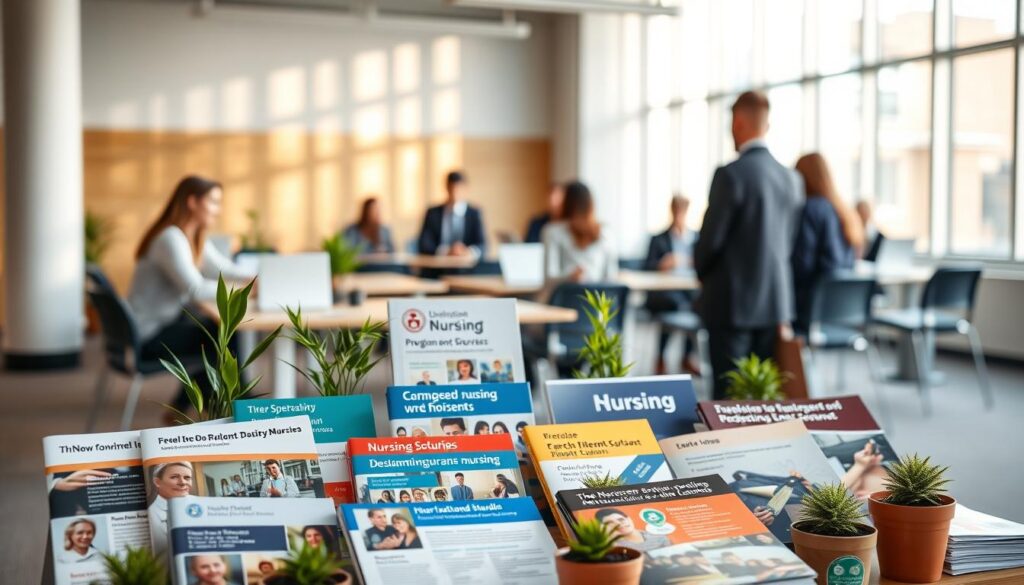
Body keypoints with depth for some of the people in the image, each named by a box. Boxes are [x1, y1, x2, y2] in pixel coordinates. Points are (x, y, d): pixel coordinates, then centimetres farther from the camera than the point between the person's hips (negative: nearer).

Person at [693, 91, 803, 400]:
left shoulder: (730, 175, -15)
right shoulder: (791, 178, 5)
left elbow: (711, 238, -11)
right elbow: (788, 241, 12)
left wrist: (701, 272, 8)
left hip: (732, 302, -6)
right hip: (776, 302, 6)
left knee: (728, 392, 0)